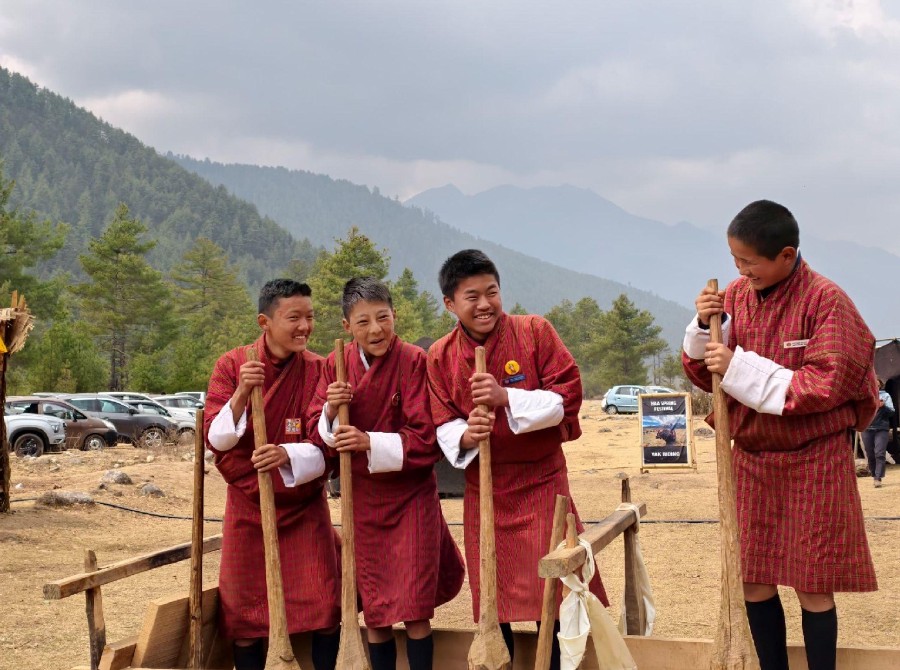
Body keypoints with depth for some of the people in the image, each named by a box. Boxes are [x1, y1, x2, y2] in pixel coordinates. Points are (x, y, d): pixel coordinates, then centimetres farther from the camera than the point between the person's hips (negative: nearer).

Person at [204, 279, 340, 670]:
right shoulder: (231, 366, -6)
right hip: (248, 507, 0)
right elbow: (216, 439, -12)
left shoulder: (318, 370, -7)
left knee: (323, 607, -3)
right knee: (245, 608, 6)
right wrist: (241, 393, -28)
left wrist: (288, 456, -30)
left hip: (305, 508, 0)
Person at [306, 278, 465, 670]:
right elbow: (317, 432, 2)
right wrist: (331, 410, -18)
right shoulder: (337, 366, 0)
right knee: (374, 611, 11)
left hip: (410, 495, -4)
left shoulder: (414, 361, -14)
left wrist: (370, 442, -24)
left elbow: (427, 438, -16)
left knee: (414, 610, -1)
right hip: (362, 498, 4)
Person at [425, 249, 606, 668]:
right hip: (484, 489, 2)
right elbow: (442, 425, 1)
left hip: (541, 481, -2)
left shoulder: (535, 331, -6)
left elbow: (567, 395, -10)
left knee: (551, 590, -2)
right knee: (492, 599, 7)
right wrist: (464, 435, -22)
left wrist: (506, 398, -22)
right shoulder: (440, 356, 1)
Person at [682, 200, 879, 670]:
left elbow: (827, 385, -20)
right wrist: (705, 327, -13)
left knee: (812, 586, 1)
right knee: (753, 579, 8)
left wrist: (741, 368, -23)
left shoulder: (825, 300, -14)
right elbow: (704, 374, 7)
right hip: (752, 458, 5)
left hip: (813, 460, -5)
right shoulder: (735, 296, 0)